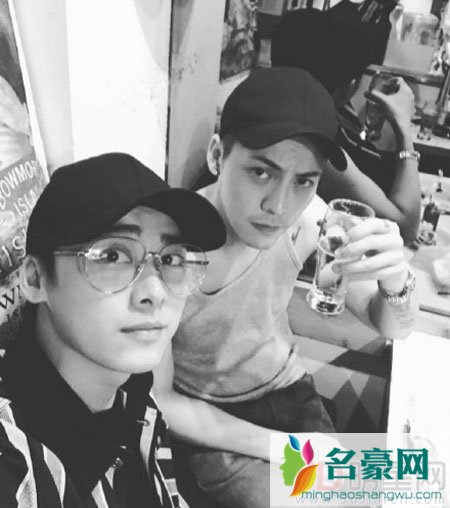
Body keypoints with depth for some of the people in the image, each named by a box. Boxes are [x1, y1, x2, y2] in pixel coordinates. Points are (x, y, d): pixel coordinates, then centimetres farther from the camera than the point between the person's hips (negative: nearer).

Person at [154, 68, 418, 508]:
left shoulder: (308, 217, -20)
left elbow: (392, 329, -10)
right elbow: (159, 400, -16)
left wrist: (395, 281, -33)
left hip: (285, 389, 4)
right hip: (205, 419, -3)